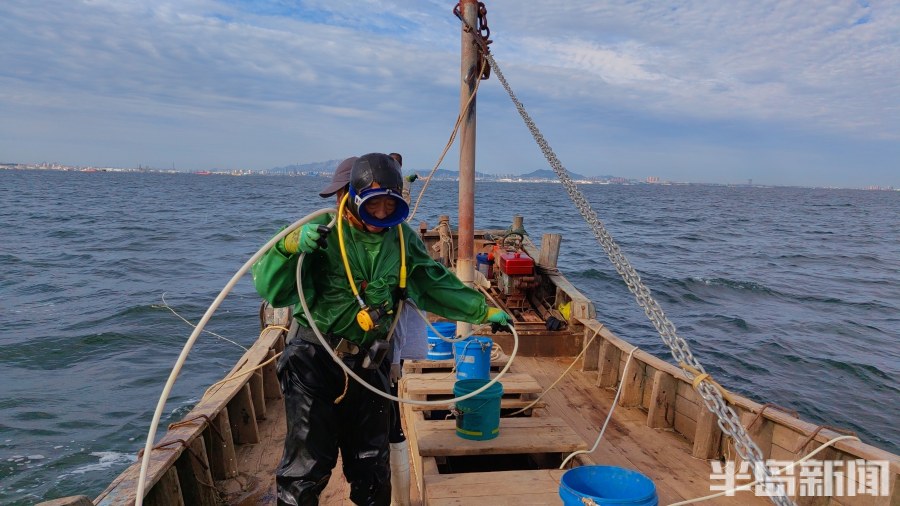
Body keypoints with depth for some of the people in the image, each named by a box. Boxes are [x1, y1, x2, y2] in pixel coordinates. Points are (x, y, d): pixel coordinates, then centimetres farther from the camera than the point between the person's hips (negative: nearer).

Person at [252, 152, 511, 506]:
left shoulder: (402, 239, 1)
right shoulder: (322, 232, -13)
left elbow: (436, 286, 12)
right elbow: (270, 289, -18)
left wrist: (483, 310, 10)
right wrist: (289, 247, -35)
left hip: (369, 366, 4)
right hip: (315, 361, -4)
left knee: (371, 462, 17)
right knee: (308, 460, 2)